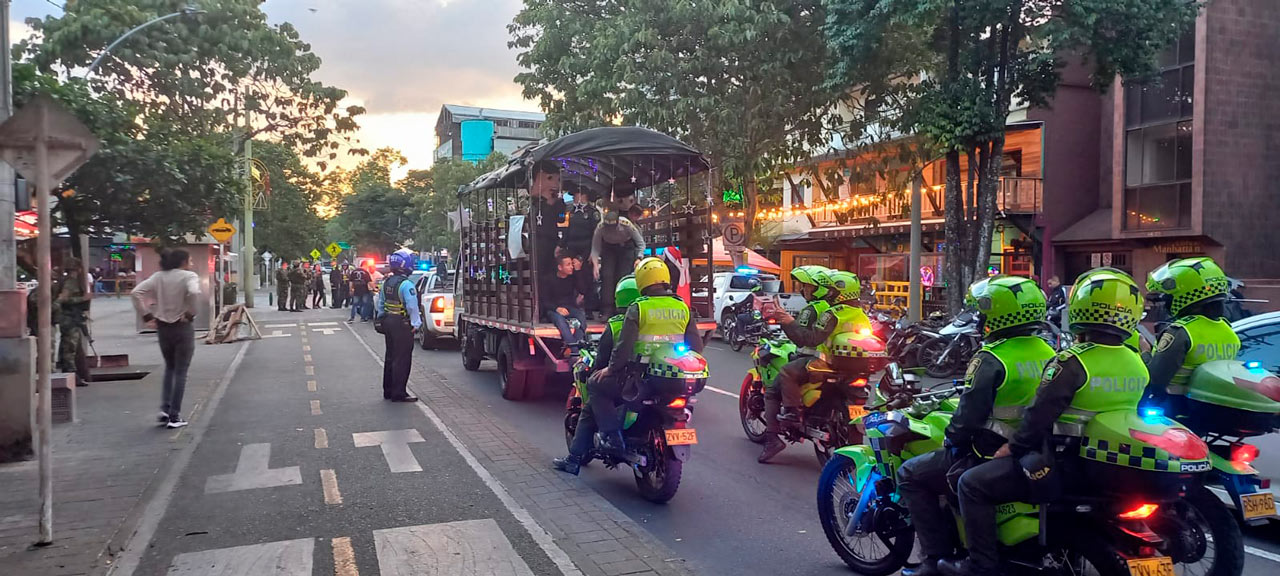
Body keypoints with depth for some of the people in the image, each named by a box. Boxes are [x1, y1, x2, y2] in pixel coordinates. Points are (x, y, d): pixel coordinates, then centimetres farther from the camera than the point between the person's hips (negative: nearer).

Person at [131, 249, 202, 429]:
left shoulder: (158, 276, 7)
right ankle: (174, 416, 6)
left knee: (170, 368, 24)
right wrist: (191, 313, -17)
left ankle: (165, 408, 14)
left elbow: (136, 292, -2)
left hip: (162, 327, 5)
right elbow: (194, 293, -30)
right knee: (180, 372, 4)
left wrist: (145, 314, 0)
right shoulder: (189, 276, -9)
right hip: (182, 327, -5)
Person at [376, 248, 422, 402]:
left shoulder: (386, 283, 8)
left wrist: (382, 318, 22)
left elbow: (380, 303, 15)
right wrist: (416, 323, -14)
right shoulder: (406, 285, -19)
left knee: (390, 357, 17)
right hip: (402, 325, -9)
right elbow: (412, 307, -22)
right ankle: (398, 393, 0)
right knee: (402, 359, -3)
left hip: (388, 322, 9)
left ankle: (388, 391, 25)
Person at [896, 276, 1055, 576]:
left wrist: (952, 440, -2)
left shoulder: (991, 359, -19)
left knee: (910, 474, 4)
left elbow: (969, 413, -20)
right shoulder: (1047, 354, 6)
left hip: (993, 458, -9)